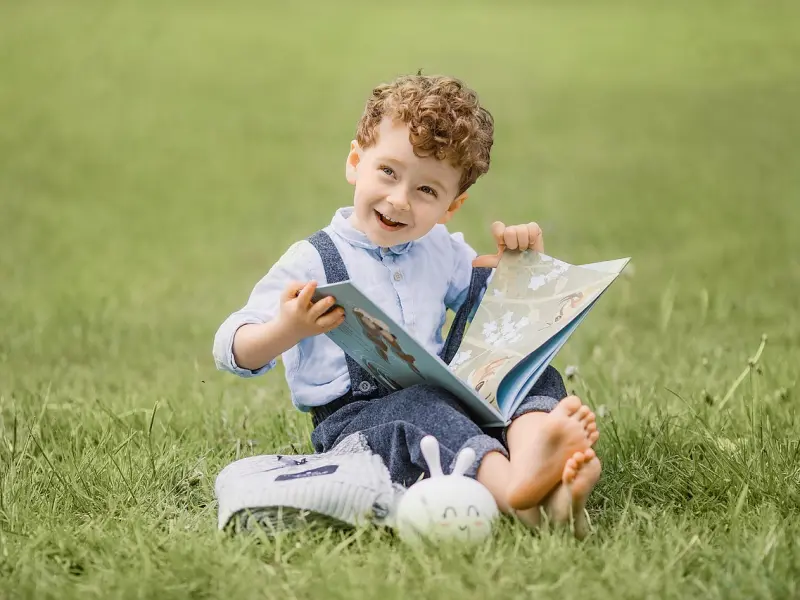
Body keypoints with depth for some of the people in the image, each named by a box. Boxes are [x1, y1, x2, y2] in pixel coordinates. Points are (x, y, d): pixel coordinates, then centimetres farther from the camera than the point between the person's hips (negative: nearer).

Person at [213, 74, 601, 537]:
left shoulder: (441, 250, 16)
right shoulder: (314, 262, -3)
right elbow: (232, 350, -9)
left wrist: (522, 259, 11)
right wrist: (287, 330, -30)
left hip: (440, 401, 6)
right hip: (350, 419, -6)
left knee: (538, 376, -12)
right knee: (422, 408, -36)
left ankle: (530, 451, -47)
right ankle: (510, 483, -64)